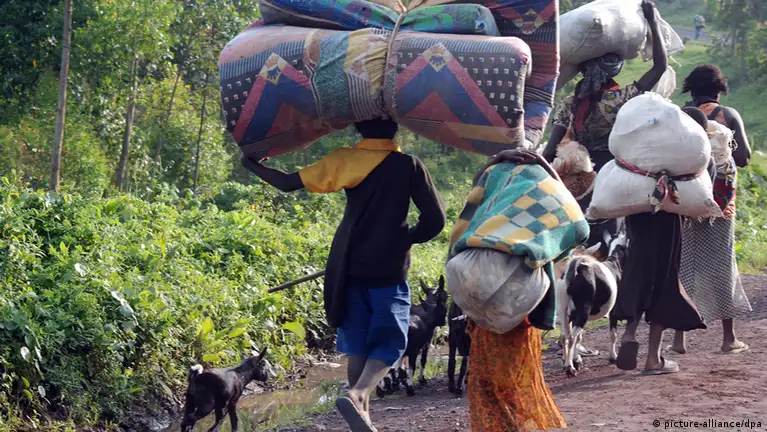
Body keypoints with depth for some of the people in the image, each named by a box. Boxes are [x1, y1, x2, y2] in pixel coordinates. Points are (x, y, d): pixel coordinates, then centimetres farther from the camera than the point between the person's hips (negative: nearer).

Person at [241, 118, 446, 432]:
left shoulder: (343, 161, -1)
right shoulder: (409, 166, -4)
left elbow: (288, 183, -2)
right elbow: (435, 220, -5)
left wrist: (252, 165, 13)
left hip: (352, 269, 2)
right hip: (389, 270, -2)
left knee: (357, 345, 14)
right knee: (388, 343, 0)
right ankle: (357, 395, -25)